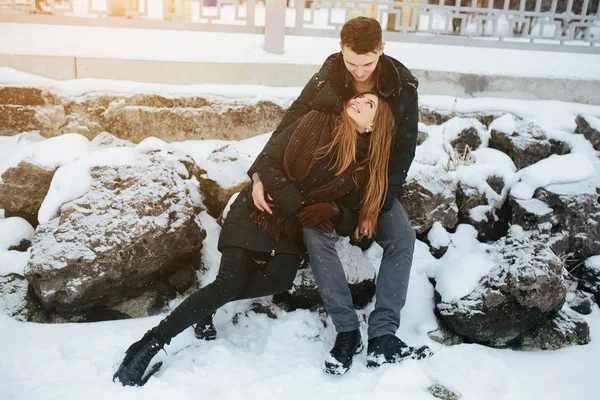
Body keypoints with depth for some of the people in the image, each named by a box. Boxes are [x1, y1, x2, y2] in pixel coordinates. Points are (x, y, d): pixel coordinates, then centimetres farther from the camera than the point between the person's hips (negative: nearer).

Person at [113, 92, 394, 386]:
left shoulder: (363, 164, -3)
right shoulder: (316, 123, -9)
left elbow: (353, 219, -1)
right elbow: (266, 160, -13)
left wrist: (332, 211, -24)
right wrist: (296, 205, -21)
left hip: (291, 229, 3)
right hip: (257, 212, -3)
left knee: (281, 278, -28)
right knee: (230, 283, -19)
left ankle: (208, 304, -8)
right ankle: (149, 344, -12)